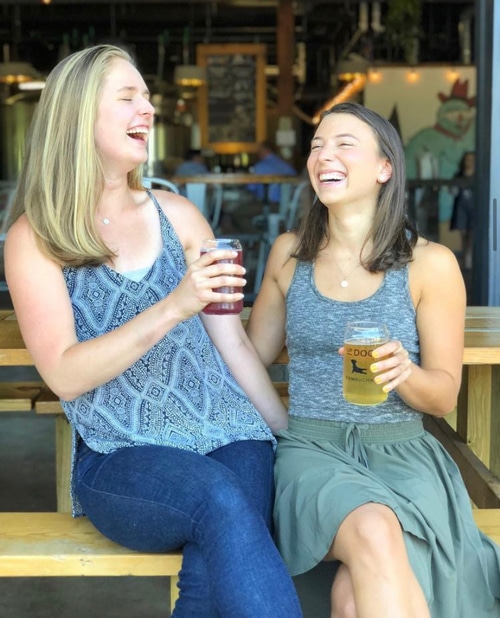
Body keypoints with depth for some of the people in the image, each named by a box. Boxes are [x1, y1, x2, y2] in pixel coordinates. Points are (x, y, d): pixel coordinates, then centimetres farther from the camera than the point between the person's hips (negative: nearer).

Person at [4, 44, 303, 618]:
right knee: (222, 500, -34)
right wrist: (172, 308, -20)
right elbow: (64, 375, -9)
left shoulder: (176, 214, 12)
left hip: (230, 434, 3)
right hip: (120, 458, -2)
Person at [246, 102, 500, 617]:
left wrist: (403, 372, -18)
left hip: (400, 450, -1)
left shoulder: (429, 264, 0)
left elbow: (444, 395, 3)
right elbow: (254, 353, 20)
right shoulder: (289, 253, 9)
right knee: (373, 532, -33)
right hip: (309, 444, 2)